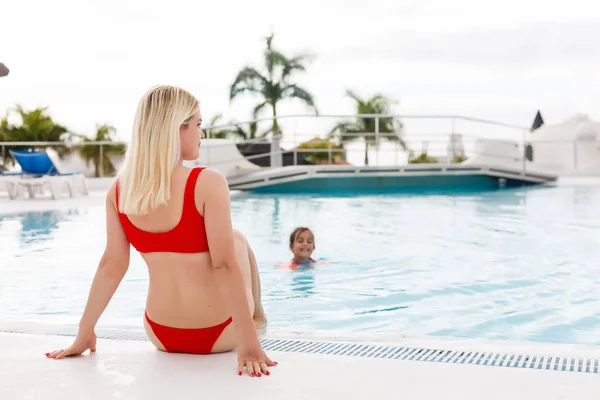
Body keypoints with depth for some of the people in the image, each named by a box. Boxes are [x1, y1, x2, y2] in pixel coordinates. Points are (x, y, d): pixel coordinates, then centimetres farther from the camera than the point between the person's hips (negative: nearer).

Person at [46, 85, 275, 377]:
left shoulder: (119, 189, -7)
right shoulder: (208, 183, -22)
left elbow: (112, 264, -4)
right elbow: (225, 265, -24)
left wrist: (84, 334, 6)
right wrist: (249, 345, -22)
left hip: (161, 335, 4)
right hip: (218, 334, -4)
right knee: (237, 241, 26)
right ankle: (258, 318, 45)